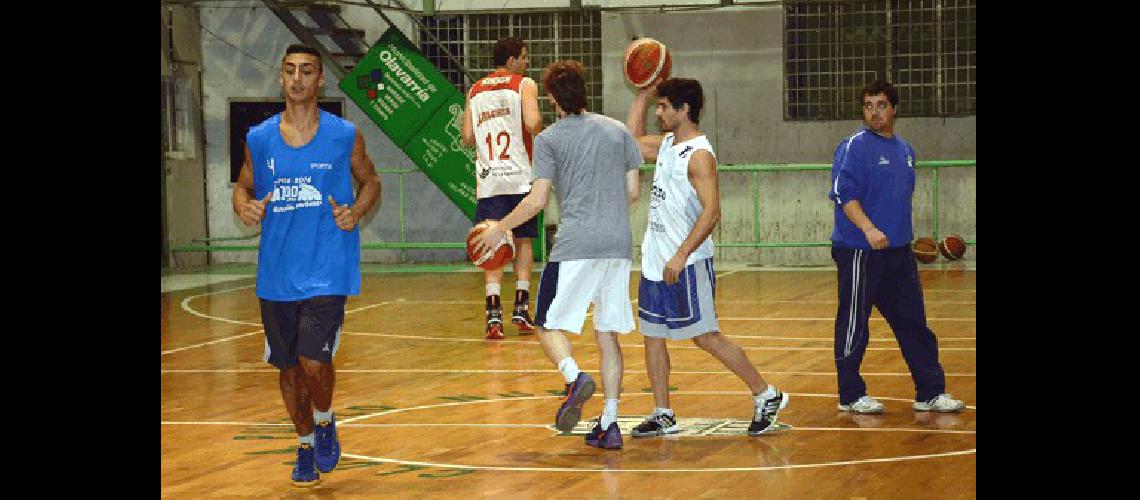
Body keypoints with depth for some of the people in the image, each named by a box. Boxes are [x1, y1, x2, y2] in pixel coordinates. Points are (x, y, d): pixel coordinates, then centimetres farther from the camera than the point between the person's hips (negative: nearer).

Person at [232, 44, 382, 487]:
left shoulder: (345, 135, -2)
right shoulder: (259, 138, 3)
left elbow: (370, 181, 11)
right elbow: (242, 187, 15)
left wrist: (356, 212, -9)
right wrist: (245, 207, -8)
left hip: (327, 272, -3)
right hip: (276, 275, 3)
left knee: (314, 360, -16)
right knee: (288, 366, 11)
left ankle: (325, 422, 16)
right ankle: (306, 447, 32)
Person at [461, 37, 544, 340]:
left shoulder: (475, 91, 13)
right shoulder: (524, 85, 0)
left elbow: (467, 138, 9)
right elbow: (532, 123, -16)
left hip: (488, 180, 3)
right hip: (520, 178, -3)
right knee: (523, 241, 12)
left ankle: (494, 314, -12)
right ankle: (521, 309, 8)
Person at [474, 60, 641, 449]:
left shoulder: (549, 140, -1)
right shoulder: (618, 130, 12)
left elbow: (536, 202, -6)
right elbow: (632, 192, 12)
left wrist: (498, 228, 8)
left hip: (575, 246, -4)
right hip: (619, 245, 4)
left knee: (549, 325, 5)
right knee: (607, 334, 10)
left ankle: (574, 376, -25)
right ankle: (609, 424, 5)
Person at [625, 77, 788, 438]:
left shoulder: (699, 155, -16)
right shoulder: (667, 144, 11)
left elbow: (711, 212, -23)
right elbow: (631, 141, 29)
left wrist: (681, 255, -29)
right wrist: (643, 94, 19)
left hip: (686, 263, -9)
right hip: (655, 259, 9)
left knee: (705, 336, -4)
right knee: (652, 335, 9)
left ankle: (766, 396, 7)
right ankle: (663, 415, 16)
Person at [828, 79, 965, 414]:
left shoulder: (905, 150, 14)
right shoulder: (855, 147, -9)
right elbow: (844, 195, -18)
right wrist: (869, 229, -30)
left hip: (898, 250, 7)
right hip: (859, 252, -7)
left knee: (914, 324, 8)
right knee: (854, 326, 1)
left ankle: (930, 393, 14)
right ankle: (850, 396, 12)